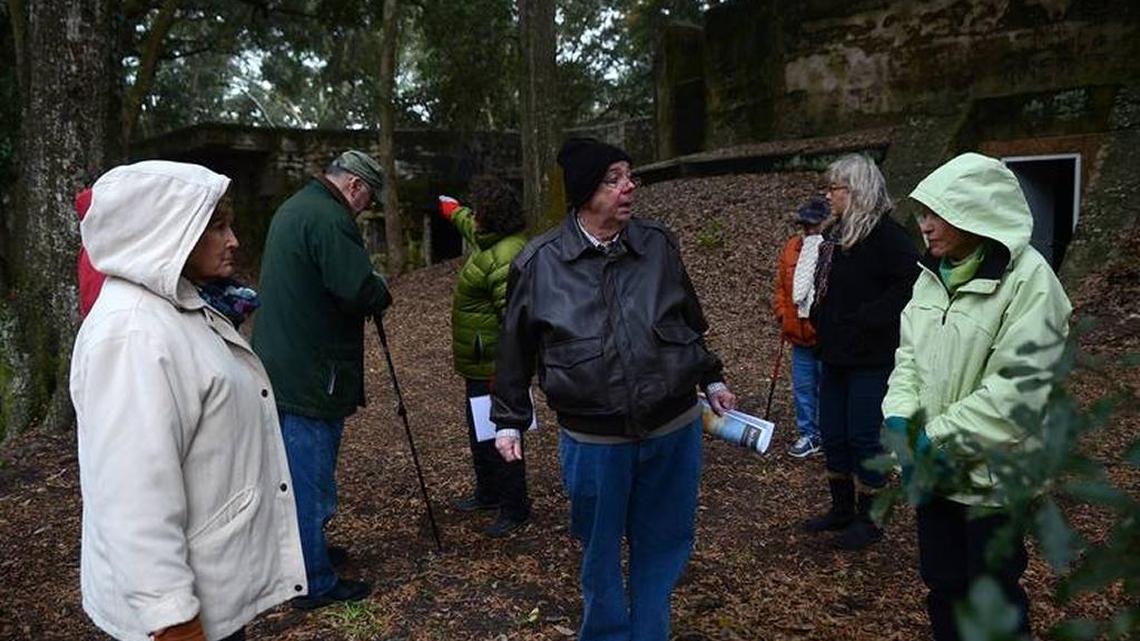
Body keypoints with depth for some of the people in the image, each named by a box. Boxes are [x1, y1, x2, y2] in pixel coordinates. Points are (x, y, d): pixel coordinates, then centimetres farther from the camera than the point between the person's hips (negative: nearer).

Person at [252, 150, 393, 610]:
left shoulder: (292, 208, 15)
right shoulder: (329, 218, -19)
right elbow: (359, 291, -26)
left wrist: (370, 294, 14)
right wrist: (382, 295, -3)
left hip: (282, 368, 10)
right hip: (310, 376, -10)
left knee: (299, 473, 22)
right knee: (311, 479, 1)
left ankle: (307, 551, 38)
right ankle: (316, 583, 14)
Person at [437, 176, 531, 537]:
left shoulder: (506, 257, -26)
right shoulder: (490, 240, 7)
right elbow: (472, 227, 33)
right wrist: (451, 211, 50)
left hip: (494, 367, -11)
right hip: (479, 363, 11)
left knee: (497, 437, -2)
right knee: (479, 432, 23)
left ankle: (514, 510, 12)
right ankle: (488, 493, 39)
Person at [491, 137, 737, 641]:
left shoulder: (659, 245, 1)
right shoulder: (539, 262, -6)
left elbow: (690, 322, 15)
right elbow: (516, 348, 3)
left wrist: (711, 380, 20)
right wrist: (509, 421, 7)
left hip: (674, 431, 2)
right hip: (592, 442, -2)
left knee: (663, 545, 16)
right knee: (600, 552, 16)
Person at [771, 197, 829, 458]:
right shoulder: (792, 247, 7)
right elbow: (781, 285, 14)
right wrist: (782, 314, 6)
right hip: (799, 332, 6)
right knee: (803, 386, 13)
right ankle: (809, 434, 26)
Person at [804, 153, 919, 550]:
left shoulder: (886, 234, -14)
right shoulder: (839, 235, 13)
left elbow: (908, 284, -24)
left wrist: (866, 319, -22)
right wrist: (819, 319, 7)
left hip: (870, 358, -9)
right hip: (836, 354, 9)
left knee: (864, 436, 1)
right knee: (832, 434, 15)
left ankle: (869, 520, 17)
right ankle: (842, 509, 30)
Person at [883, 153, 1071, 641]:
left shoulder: (1028, 279, -17)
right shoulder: (934, 273, 5)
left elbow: (1018, 386, -21)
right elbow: (910, 352, 7)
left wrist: (939, 435, -21)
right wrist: (900, 415, -9)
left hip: (992, 473, -6)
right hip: (933, 466, 6)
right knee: (941, 581, 20)